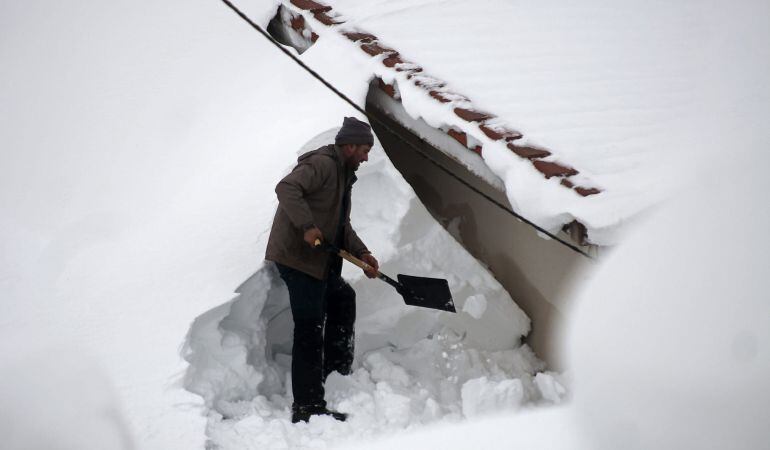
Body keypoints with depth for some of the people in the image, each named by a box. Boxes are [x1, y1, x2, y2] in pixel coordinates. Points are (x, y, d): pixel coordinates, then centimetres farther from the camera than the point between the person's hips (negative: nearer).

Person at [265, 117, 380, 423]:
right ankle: (307, 407, -5)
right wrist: (307, 226, -33)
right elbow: (286, 188, -28)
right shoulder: (322, 164, -12)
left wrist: (361, 253, 11)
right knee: (309, 332, -9)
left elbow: (342, 226, 24)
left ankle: (336, 371, 36)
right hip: (297, 257, -11)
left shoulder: (342, 173, 21)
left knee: (342, 300, 25)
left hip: (319, 261, 11)